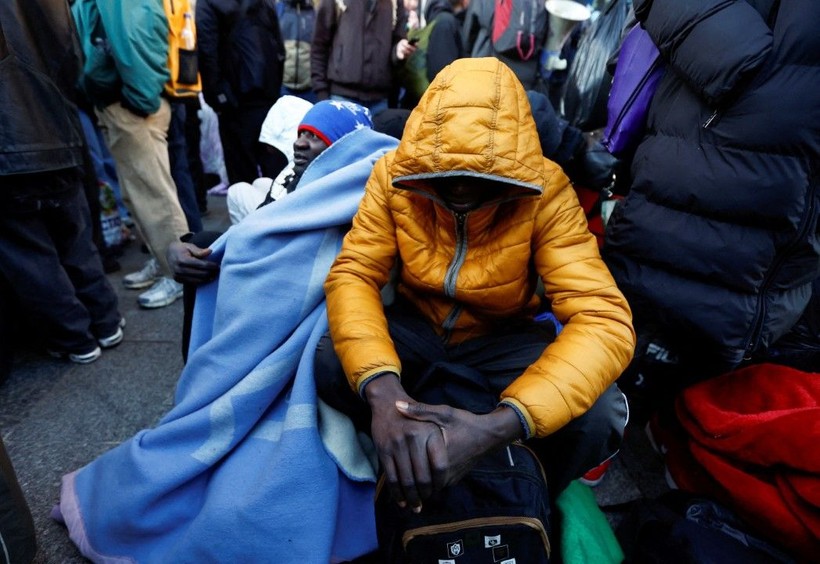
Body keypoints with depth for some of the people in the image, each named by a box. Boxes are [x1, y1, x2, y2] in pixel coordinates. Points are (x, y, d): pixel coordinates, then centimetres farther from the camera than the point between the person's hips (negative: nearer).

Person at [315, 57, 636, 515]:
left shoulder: (546, 193, -23)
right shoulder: (394, 174, -17)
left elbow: (604, 321, -29)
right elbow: (353, 275, -22)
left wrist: (498, 425, -45)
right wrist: (381, 388, -43)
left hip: (503, 339, 0)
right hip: (415, 326, 2)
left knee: (598, 416, -29)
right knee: (330, 364, -29)